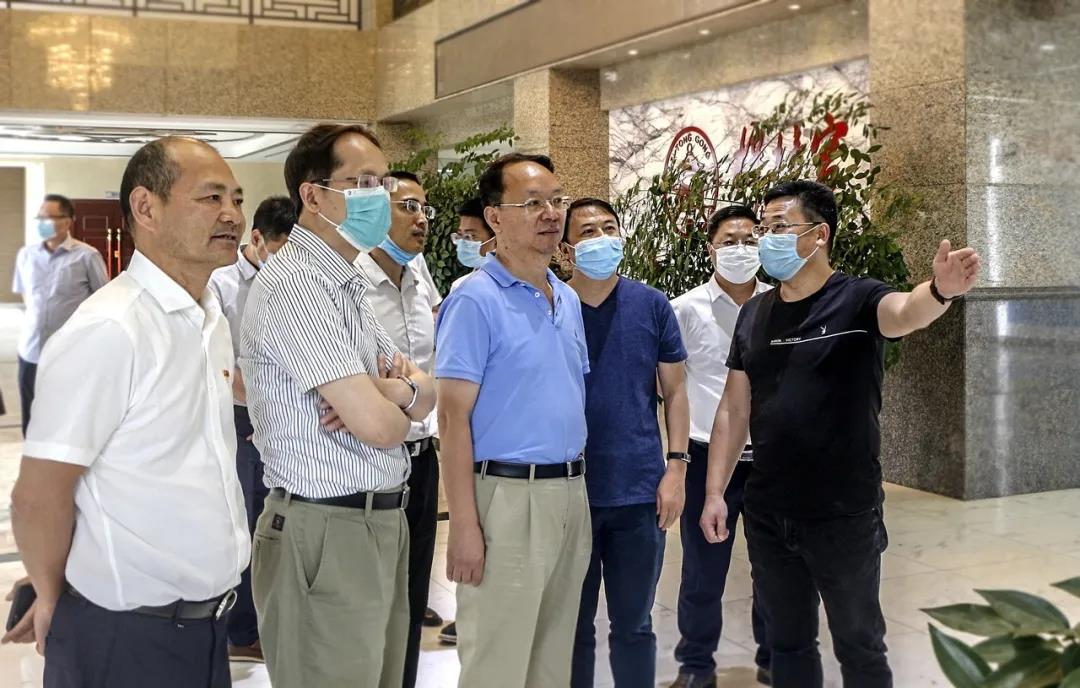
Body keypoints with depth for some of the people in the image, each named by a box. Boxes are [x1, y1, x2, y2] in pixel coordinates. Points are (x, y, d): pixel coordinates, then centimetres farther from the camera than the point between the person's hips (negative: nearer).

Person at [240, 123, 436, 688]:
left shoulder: (346, 282, 14)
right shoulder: (294, 285, -17)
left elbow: (426, 395, 11)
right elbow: (378, 425, -23)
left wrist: (394, 391, -12)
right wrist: (394, 399, 1)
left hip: (383, 523, 9)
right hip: (325, 533, -9)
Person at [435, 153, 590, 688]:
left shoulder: (569, 300, 11)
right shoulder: (475, 301, -11)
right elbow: (453, 416, -14)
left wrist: (576, 490, 13)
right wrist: (464, 523, -19)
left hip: (571, 492, 7)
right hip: (509, 495, -7)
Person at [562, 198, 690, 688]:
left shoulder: (652, 306, 1)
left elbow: (674, 390, 5)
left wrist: (676, 467, -4)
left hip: (639, 492, 1)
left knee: (634, 625, 12)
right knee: (573, 625, 13)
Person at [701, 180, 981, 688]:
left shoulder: (857, 300, -10)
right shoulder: (754, 313, 6)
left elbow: (907, 311, -33)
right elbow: (734, 408, 8)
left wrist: (941, 290, -55)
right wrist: (714, 492, 3)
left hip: (843, 516, -4)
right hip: (767, 515, 5)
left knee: (858, 647, 10)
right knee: (787, 643, 18)